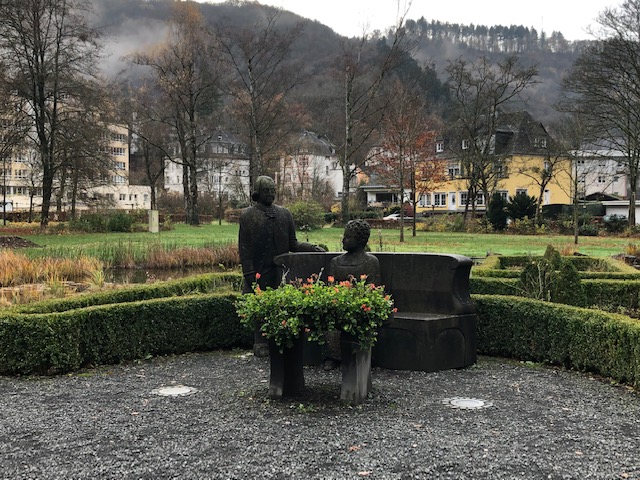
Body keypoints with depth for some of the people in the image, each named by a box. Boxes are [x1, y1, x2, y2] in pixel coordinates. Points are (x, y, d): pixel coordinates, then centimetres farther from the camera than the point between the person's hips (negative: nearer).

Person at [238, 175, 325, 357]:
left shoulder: (284, 214, 11)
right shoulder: (247, 216, 1)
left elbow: (292, 244, 12)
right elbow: (244, 248, -3)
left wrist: (312, 248, -3)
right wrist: (249, 273, -10)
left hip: (279, 272, 3)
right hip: (258, 272, -3)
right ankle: (261, 345, 11)